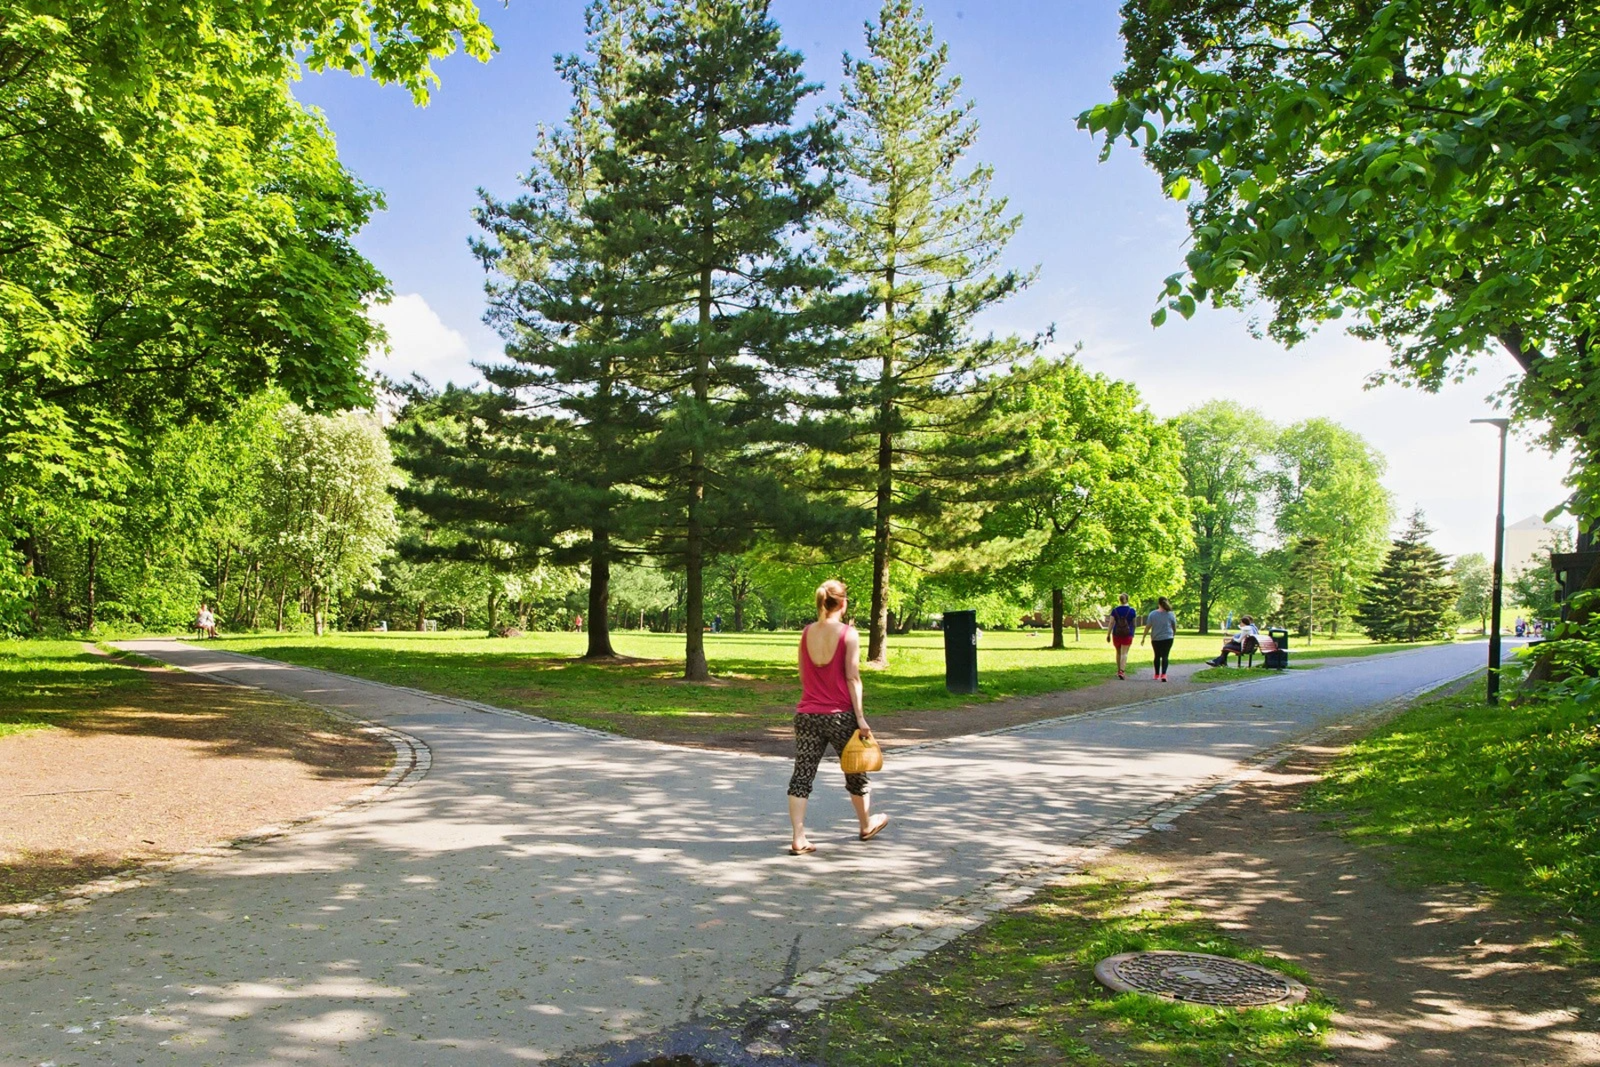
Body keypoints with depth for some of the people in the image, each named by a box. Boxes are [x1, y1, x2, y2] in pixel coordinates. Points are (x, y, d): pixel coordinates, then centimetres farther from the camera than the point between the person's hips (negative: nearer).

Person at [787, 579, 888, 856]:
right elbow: (852, 677, -12)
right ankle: (866, 825, 37)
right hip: (841, 715, -3)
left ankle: (798, 838, -3)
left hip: (807, 715, 3)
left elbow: (803, 676, 10)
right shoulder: (849, 633, -9)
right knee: (855, 771, 17)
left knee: (802, 775, 3)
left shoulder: (806, 633, 3)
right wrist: (860, 718, -10)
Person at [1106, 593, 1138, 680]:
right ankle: (1122, 671, -20)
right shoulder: (1132, 611, -4)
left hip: (1116, 634, 1)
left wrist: (1108, 635, -4)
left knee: (1118, 652, 18)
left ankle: (1119, 671, 30)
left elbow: (1111, 623, -7)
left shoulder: (1115, 610, -3)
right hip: (1128, 634, -1)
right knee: (1124, 653, -4)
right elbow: (1134, 624, 3)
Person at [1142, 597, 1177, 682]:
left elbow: (1147, 627, -5)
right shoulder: (1170, 614, -4)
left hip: (1155, 639, 1)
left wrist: (1143, 638, 4)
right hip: (1167, 638, -1)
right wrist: (1174, 635, 25)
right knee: (1165, 656, -3)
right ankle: (1163, 674, -18)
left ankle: (1157, 675, 24)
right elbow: (1174, 627, 6)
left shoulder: (1152, 614, -6)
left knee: (1157, 656, 15)